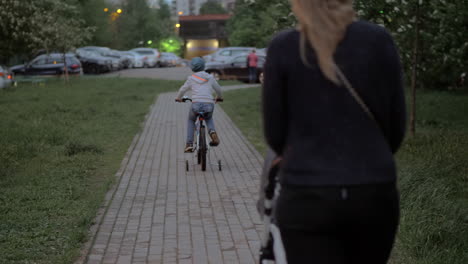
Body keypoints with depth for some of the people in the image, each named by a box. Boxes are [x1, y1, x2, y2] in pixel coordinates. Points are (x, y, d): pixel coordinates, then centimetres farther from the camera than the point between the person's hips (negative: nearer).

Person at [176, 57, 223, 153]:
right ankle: (212, 132, 2)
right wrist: (219, 97, 47)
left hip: (196, 105, -1)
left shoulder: (191, 78, 9)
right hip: (209, 105, 1)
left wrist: (178, 98, 41)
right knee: (209, 118, 35)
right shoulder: (210, 78, 13)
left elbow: (183, 89, 20)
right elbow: (218, 89, 26)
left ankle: (189, 144, 16)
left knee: (191, 121, 29)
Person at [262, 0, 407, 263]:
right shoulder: (379, 40, -2)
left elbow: (275, 134, 2)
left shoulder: (283, 48, -4)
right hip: (374, 193, 2)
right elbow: (396, 126, 4)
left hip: (306, 198, -2)